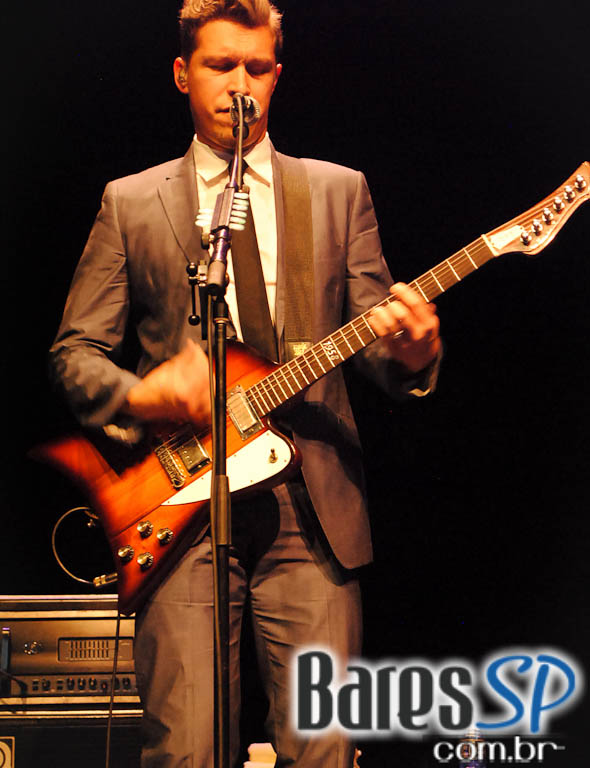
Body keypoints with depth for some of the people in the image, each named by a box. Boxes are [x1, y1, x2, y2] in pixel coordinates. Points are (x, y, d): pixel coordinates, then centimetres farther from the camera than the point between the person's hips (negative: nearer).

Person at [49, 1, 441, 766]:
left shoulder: (339, 191, 14)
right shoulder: (129, 203, 11)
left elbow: (378, 340, 10)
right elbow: (74, 352, 10)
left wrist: (410, 352, -14)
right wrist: (141, 395, -11)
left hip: (313, 508, 1)